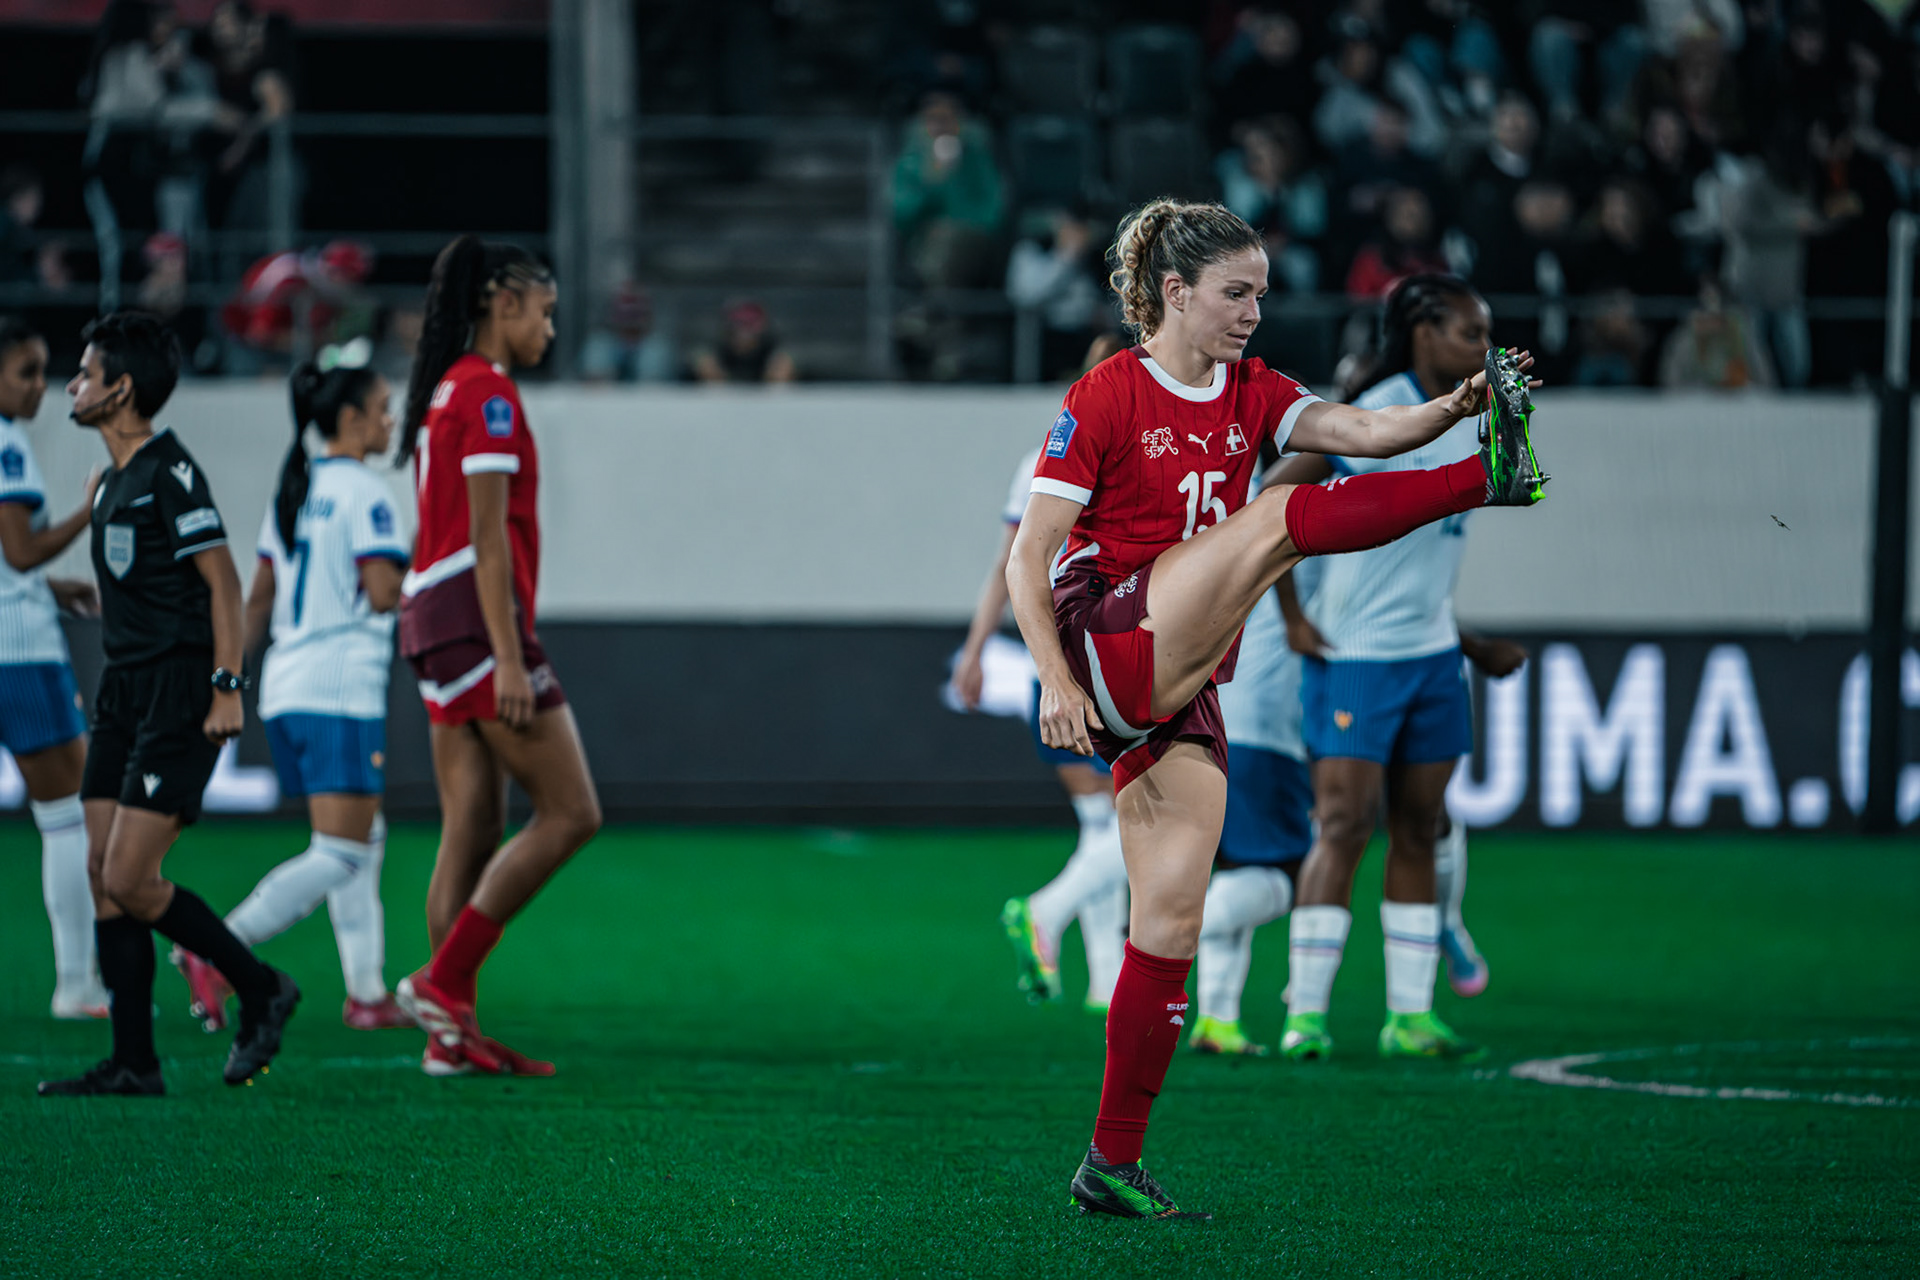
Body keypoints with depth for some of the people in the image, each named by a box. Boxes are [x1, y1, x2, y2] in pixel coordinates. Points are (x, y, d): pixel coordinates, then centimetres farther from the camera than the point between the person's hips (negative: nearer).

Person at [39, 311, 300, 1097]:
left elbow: (221, 581, -15)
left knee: (130, 878, -13)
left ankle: (260, 991, 4)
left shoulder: (170, 472, -12)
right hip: (125, 693, 10)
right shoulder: (114, 482, 16)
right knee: (104, 874, 4)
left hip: (178, 698, -10)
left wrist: (225, 687, -20)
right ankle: (133, 1065, 5)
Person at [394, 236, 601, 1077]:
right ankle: (443, 979, -11)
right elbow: (487, 536, -17)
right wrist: (509, 659, -20)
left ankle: (453, 1033, 5)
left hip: (436, 624, 10)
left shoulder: (444, 391, 19)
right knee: (570, 813, -8)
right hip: (478, 622, -10)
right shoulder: (487, 394, -10)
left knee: (474, 835, 7)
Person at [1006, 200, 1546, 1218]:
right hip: (1108, 644, -6)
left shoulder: (1251, 395, 12)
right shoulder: (1106, 399, -5)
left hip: (1182, 694, 6)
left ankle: (1113, 1164, 4)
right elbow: (1030, 556, -7)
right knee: (1278, 515, -20)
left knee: (1171, 923, 1)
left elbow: (1360, 431, -5)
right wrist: (1054, 678, -18)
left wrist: (1454, 407, -23)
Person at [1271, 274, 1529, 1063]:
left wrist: (1471, 646, 19)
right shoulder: (1374, 420, -16)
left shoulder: (1468, 425, 8)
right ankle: (1306, 1015, -4)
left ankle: (1410, 1016, 12)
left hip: (1431, 657, 8)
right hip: (1353, 656, -8)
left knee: (1419, 832, 8)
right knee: (1343, 827, -9)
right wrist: (1293, 619, -15)